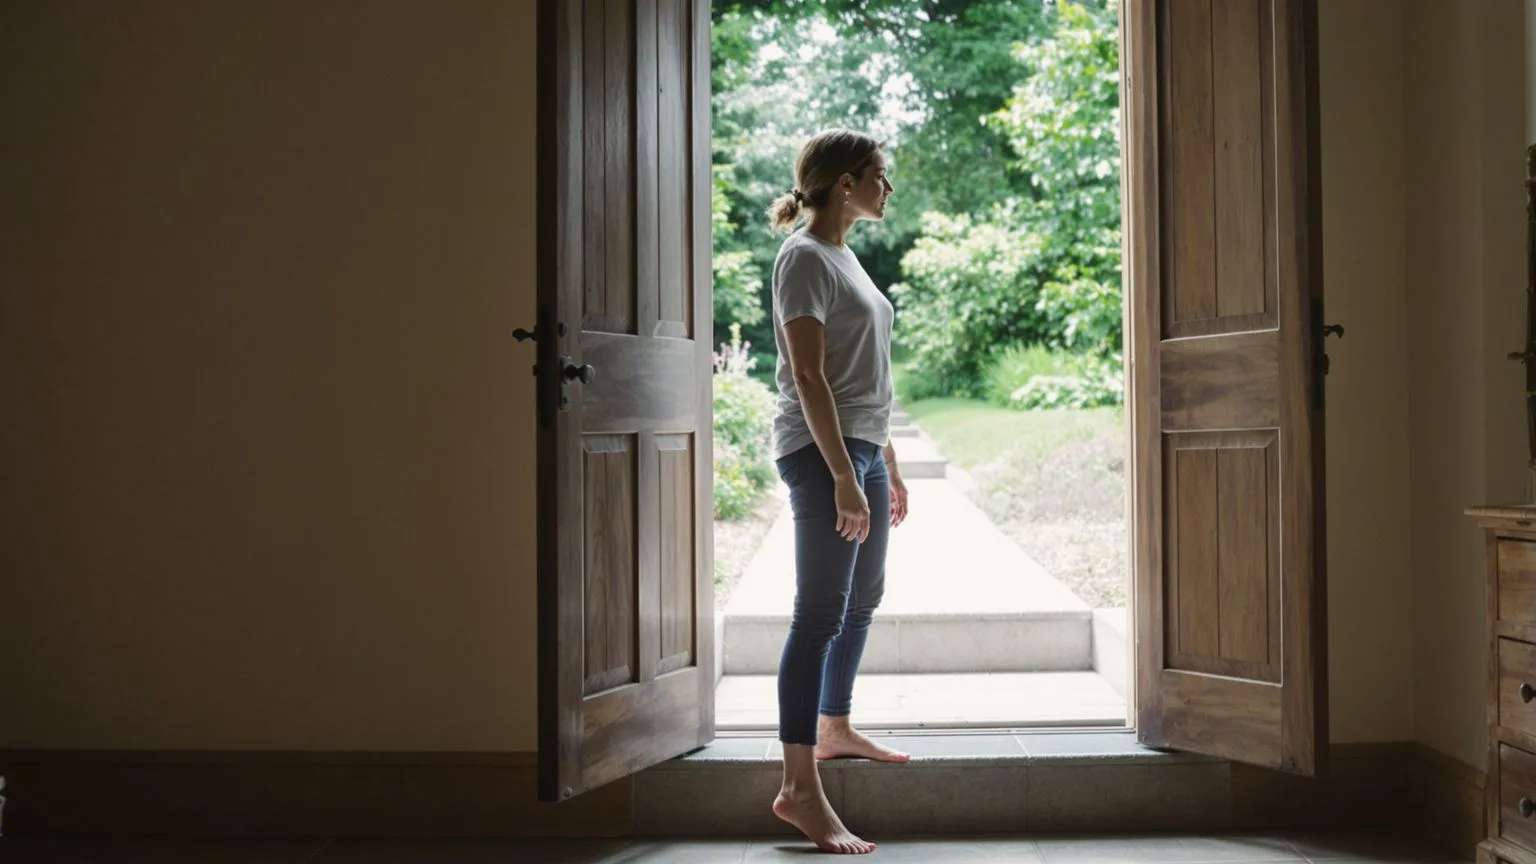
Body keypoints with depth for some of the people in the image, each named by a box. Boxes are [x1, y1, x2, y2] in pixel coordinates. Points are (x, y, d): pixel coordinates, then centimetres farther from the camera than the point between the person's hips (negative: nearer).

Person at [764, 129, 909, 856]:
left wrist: (889, 467, 22)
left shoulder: (843, 257, 18)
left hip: (862, 448, 10)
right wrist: (844, 478, -23)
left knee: (862, 602, 18)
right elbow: (809, 376, -18)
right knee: (820, 614, -10)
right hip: (823, 450, -10)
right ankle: (799, 787, -7)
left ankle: (834, 728, 35)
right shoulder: (805, 258, -10)